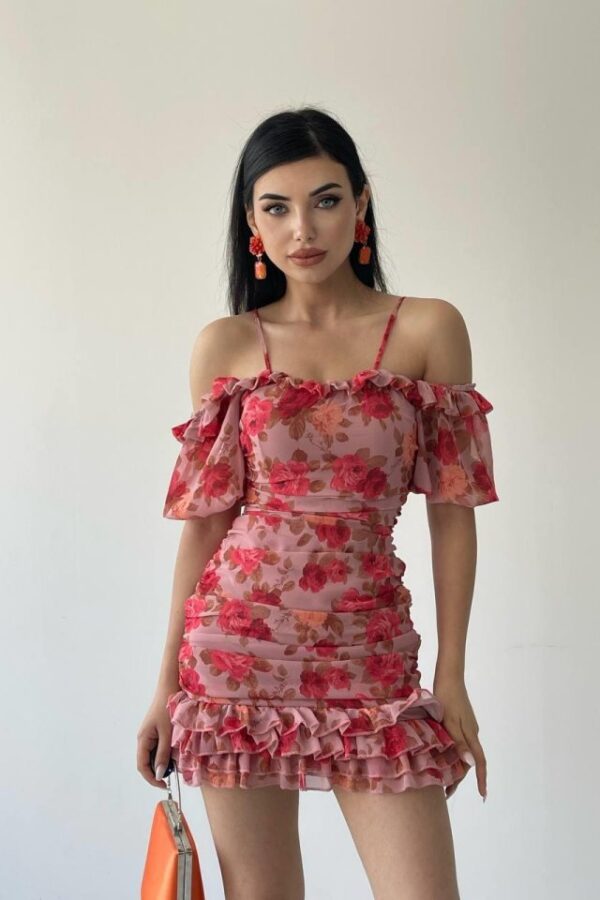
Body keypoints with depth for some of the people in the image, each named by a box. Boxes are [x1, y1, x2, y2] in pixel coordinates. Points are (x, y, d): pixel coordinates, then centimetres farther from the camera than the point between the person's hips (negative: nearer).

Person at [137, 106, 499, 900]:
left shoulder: (429, 329, 0)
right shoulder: (225, 345, 4)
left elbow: (452, 511, 1)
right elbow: (205, 518, 6)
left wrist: (452, 673, -2)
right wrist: (167, 682, 6)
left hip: (370, 653, -1)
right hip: (240, 649, 1)